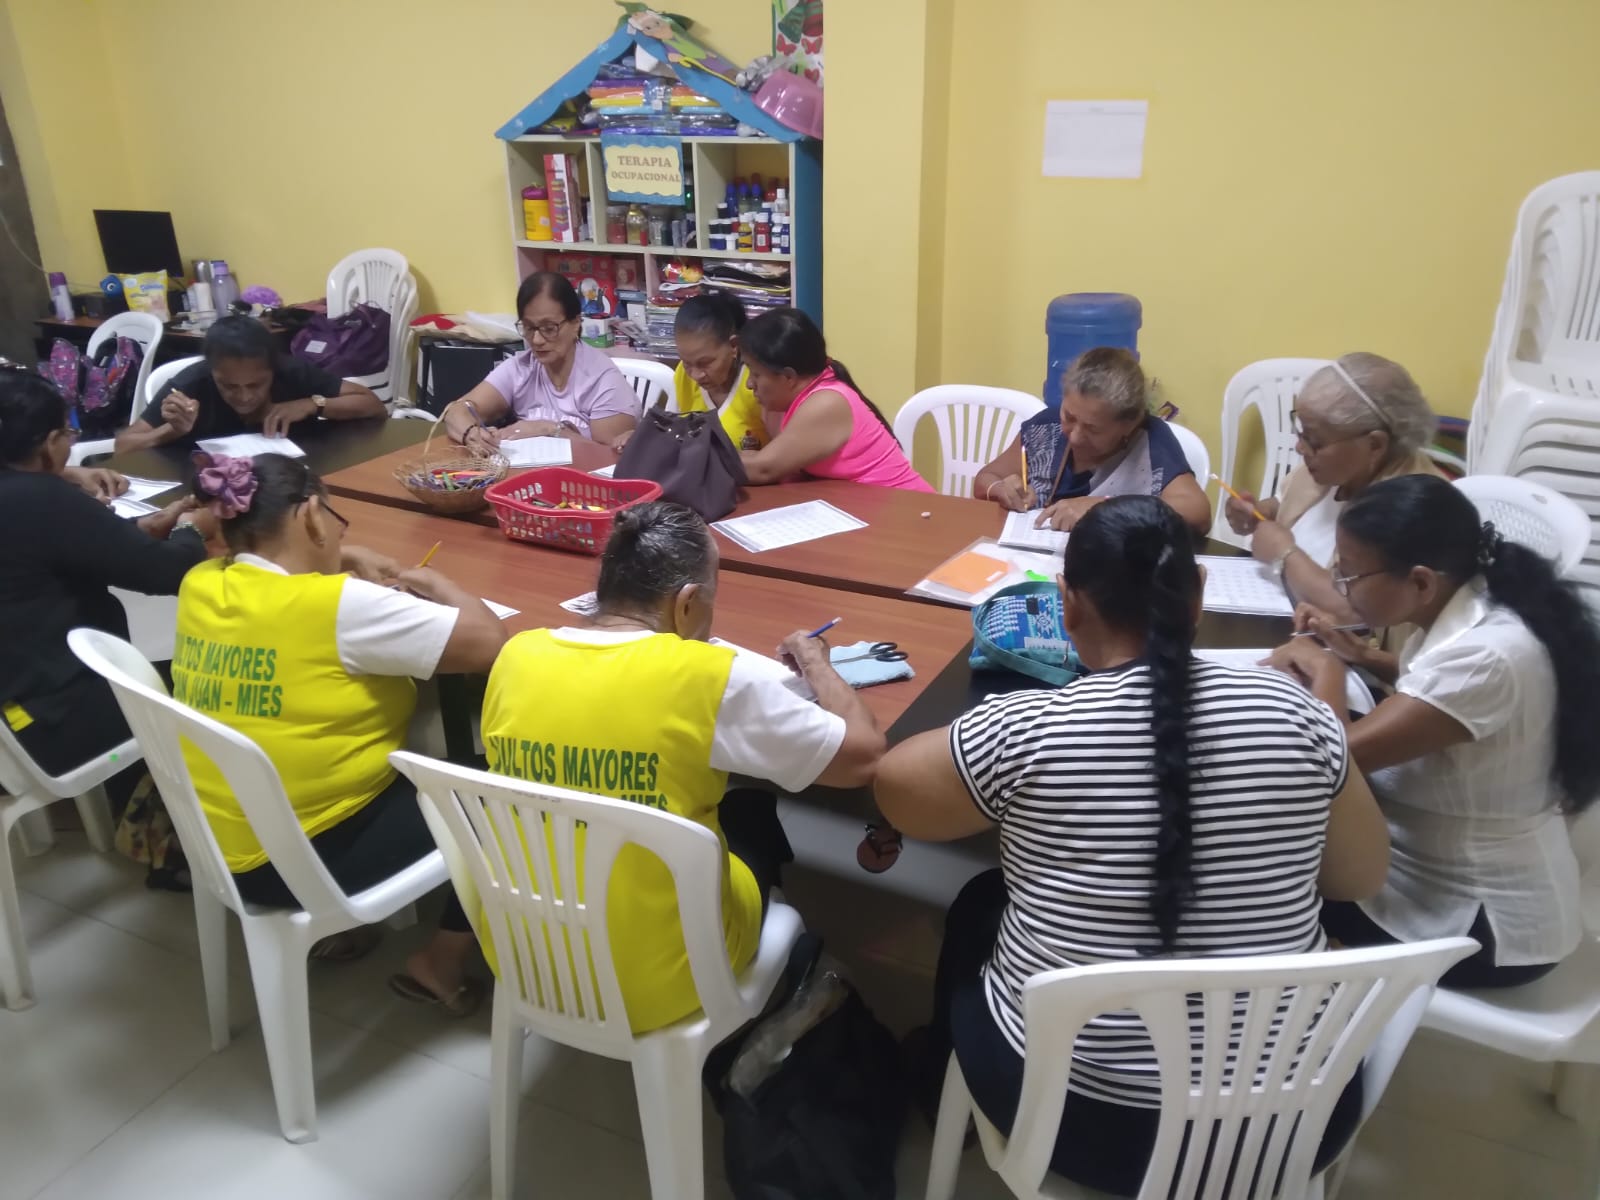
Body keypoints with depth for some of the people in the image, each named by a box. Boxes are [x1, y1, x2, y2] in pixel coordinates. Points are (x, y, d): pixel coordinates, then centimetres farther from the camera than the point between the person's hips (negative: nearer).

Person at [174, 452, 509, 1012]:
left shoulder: (200, 585, -2)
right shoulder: (337, 606, -24)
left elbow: (272, 562, 22)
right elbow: (488, 642, -22)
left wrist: (347, 560, 6)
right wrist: (433, 582, -3)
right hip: (305, 857, -8)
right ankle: (441, 964, 15)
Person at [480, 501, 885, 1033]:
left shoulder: (517, 655, -8)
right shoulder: (711, 676, -22)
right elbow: (863, 755, -12)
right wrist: (815, 662, 6)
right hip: (660, 983, -4)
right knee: (752, 809, 24)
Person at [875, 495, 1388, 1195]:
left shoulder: (1024, 731, -19)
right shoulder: (1295, 715, -12)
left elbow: (893, 790, 0)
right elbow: (1363, 879, 5)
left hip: (1074, 1113, -2)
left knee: (979, 906, 25)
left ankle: (943, 1097, 52)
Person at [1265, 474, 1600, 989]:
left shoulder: (1485, 656, -33)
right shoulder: (1467, 610, -4)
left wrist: (1323, 668, -15)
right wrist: (1357, 653, 3)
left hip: (1488, 924, -8)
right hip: (1459, 874, 8)